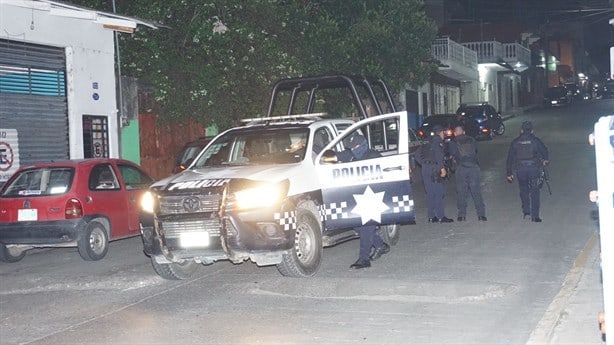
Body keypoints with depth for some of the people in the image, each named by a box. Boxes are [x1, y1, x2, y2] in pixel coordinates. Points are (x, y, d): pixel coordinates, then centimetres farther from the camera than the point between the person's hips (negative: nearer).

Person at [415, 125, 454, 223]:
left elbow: (418, 157, 20)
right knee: (438, 193, -7)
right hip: (434, 168, -8)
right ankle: (440, 217, -9)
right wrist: (442, 168, -18)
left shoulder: (428, 144, 23)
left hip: (425, 168, 8)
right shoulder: (438, 141, -1)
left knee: (430, 193, 10)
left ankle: (431, 216, 10)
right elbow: (438, 155, -16)